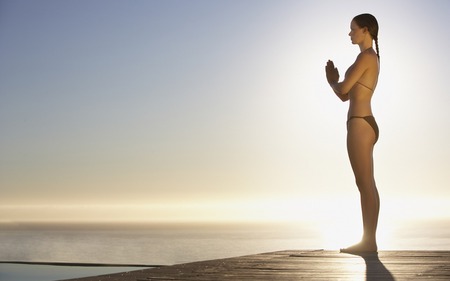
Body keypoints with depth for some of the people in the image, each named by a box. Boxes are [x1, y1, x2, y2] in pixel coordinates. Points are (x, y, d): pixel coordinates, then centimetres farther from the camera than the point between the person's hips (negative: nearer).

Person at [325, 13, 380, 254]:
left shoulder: (365, 56, -10)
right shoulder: (372, 58, 22)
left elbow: (342, 90, -13)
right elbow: (345, 96, 25)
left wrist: (332, 81, 8)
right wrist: (334, 81, 11)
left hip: (359, 125, -11)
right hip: (365, 125, 11)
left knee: (365, 184, -9)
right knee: (366, 185, 9)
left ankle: (369, 242, -5)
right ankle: (368, 240, 12)